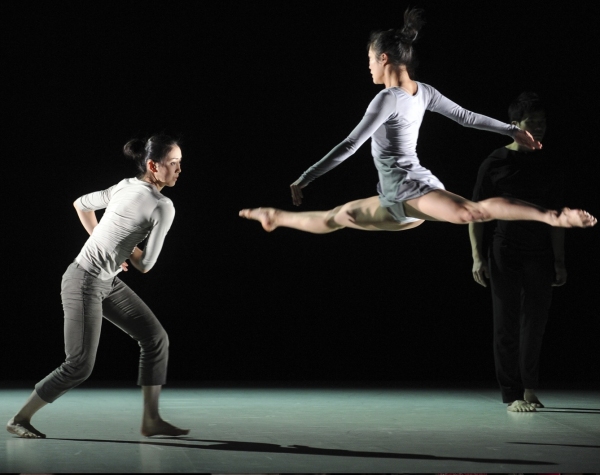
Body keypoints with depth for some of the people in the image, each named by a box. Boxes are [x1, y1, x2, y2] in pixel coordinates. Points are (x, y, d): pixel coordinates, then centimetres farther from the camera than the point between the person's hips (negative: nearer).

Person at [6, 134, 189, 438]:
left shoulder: (125, 186, 5)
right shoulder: (163, 207, -19)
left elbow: (81, 204, 18)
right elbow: (145, 265, -14)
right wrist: (128, 247, 7)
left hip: (107, 283, 9)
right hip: (84, 283, -9)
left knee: (156, 338, 5)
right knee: (80, 366, -5)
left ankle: (151, 419, 9)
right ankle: (20, 419, 12)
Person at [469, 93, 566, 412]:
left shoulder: (548, 167, 10)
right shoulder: (495, 164, 1)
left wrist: (559, 262, 6)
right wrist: (477, 257, -7)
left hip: (540, 254, 3)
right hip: (504, 253, -3)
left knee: (535, 323, 2)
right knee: (507, 324, -1)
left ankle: (529, 390, 16)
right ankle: (512, 394, 5)